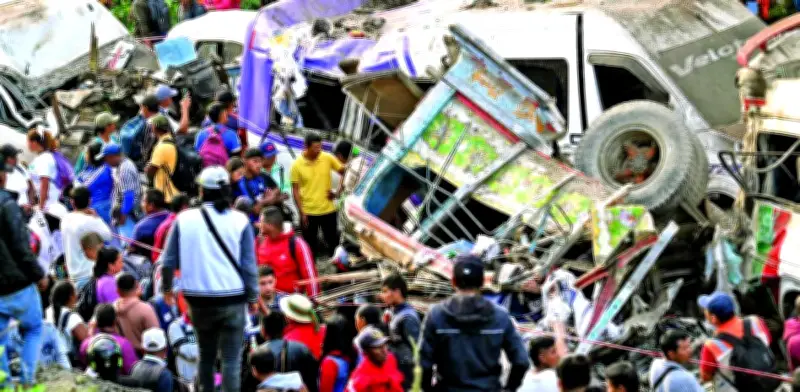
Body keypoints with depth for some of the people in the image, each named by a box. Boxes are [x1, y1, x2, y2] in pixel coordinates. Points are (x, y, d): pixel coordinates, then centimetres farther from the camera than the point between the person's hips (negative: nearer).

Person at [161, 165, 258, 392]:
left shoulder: (185, 219, -3)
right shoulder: (239, 221, -6)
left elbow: (169, 260, 1)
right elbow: (248, 264, -5)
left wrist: (167, 286, 19)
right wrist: (253, 297, 8)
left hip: (198, 298, 2)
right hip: (232, 298, -2)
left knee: (206, 354, 19)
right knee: (231, 359, 0)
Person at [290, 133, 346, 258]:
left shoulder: (328, 158, -5)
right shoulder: (297, 165, -9)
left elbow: (345, 173, 4)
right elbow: (295, 190, -5)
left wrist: (338, 191, -6)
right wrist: (301, 213, -8)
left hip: (328, 210, 1)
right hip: (308, 213, -1)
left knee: (334, 243, 10)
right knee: (310, 247, 8)